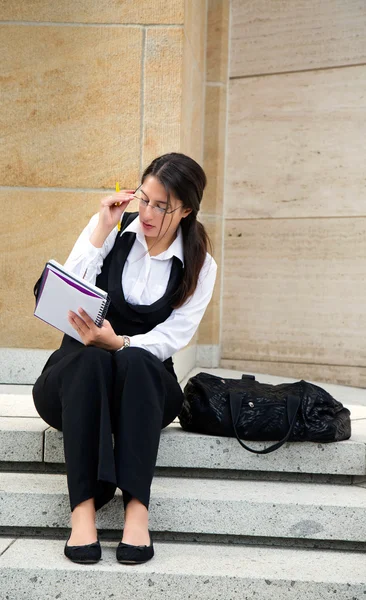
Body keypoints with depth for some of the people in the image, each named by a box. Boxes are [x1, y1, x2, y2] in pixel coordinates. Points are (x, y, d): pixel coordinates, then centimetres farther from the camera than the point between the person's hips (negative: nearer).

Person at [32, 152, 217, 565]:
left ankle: (137, 510, -44)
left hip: (145, 383, 0)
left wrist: (119, 343, -27)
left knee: (135, 363, -36)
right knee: (90, 360, -37)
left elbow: (171, 337, -8)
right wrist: (102, 230, -15)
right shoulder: (113, 229, 0)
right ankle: (82, 510, -45)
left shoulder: (199, 266, 1)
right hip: (77, 372, 0)